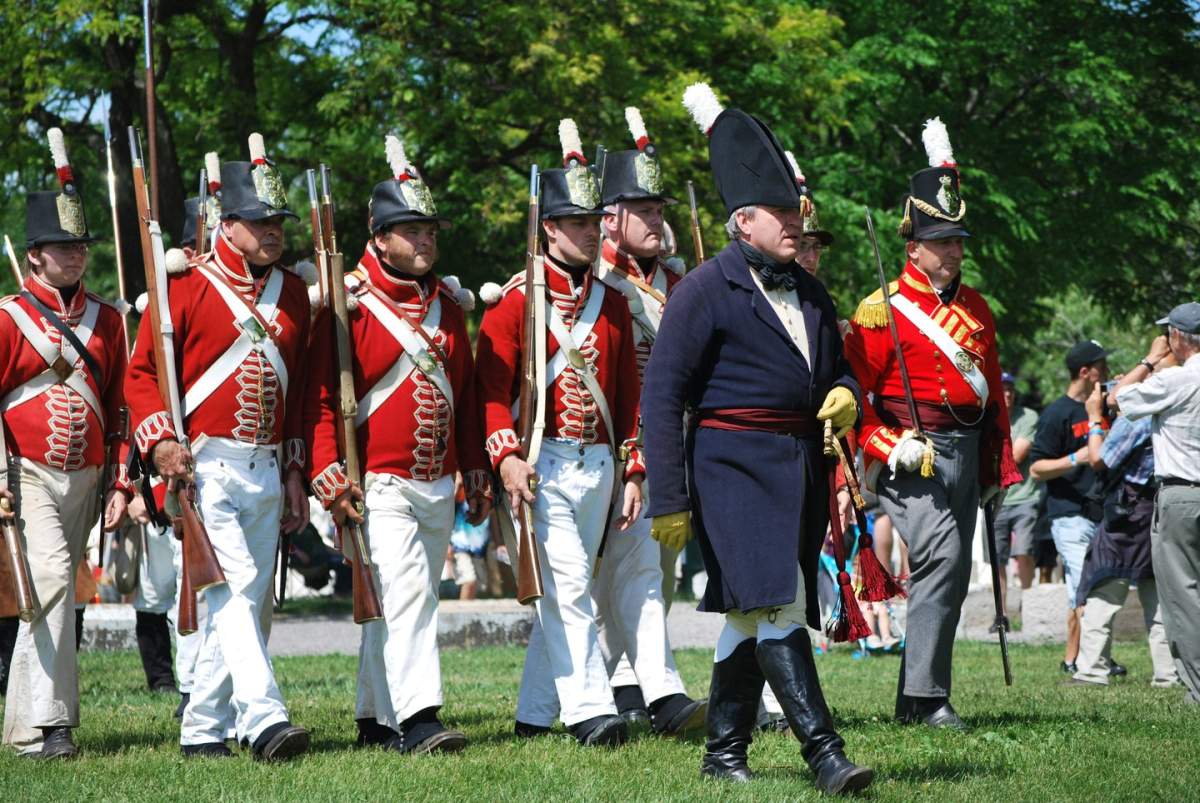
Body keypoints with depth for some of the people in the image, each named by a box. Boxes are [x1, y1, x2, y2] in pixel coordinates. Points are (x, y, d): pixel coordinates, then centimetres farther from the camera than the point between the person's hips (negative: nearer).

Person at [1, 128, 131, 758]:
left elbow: (118, 408, 15)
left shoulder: (107, 320, 12)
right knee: (51, 578, -21)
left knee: (57, 594, 10)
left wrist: (120, 482, 9)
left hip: (85, 479, 5)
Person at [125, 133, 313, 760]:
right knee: (234, 587, -18)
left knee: (249, 601, 7)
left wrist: (295, 474, 18)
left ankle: (204, 729, 15)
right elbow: (142, 372, -3)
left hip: (266, 470, 6)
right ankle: (264, 719, -26)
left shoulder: (293, 293, 13)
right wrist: (159, 442, -18)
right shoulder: (187, 285, -3)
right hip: (205, 467, -6)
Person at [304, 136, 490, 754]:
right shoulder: (349, 305, -7)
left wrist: (476, 476, 18)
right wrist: (330, 478, -18)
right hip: (382, 486, -7)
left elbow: (466, 395, 20)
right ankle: (417, 720, -23)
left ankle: (375, 720, 19)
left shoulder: (447, 304, 13)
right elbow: (322, 396, -10)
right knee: (405, 594, -18)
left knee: (408, 604, 10)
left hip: (439, 487, 7)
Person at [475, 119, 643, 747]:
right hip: (540, 464, -5)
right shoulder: (515, 299, -2)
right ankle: (587, 708, -17)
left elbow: (629, 392, 16)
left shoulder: (612, 303, 14)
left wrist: (632, 471, 11)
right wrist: (506, 455, -19)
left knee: (565, 592, 8)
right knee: (567, 584, -15)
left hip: (598, 464, 5)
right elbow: (491, 386, -7)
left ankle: (535, 713, 14)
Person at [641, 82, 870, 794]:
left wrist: (845, 395, 1)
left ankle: (725, 751, 17)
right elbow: (662, 395, -10)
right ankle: (824, 752, -23)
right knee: (775, 602, -17)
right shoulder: (706, 291, -7)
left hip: (803, 467, 7)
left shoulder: (810, 293, 15)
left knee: (754, 613, 10)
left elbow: (837, 368, 28)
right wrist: (669, 500, -15)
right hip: (735, 464, -7)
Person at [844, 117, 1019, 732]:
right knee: (940, 557, -21)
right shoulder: (883, 310, -5)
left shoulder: (975, 309, 15)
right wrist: (889, 447, -18)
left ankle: (917, 699, 14)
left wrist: (997, 467, 19)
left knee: (951, 576, 7)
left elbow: (993, 392, 21)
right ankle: (925, 696, -20)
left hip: (966, 451, 7)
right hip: (912, 454, -7)